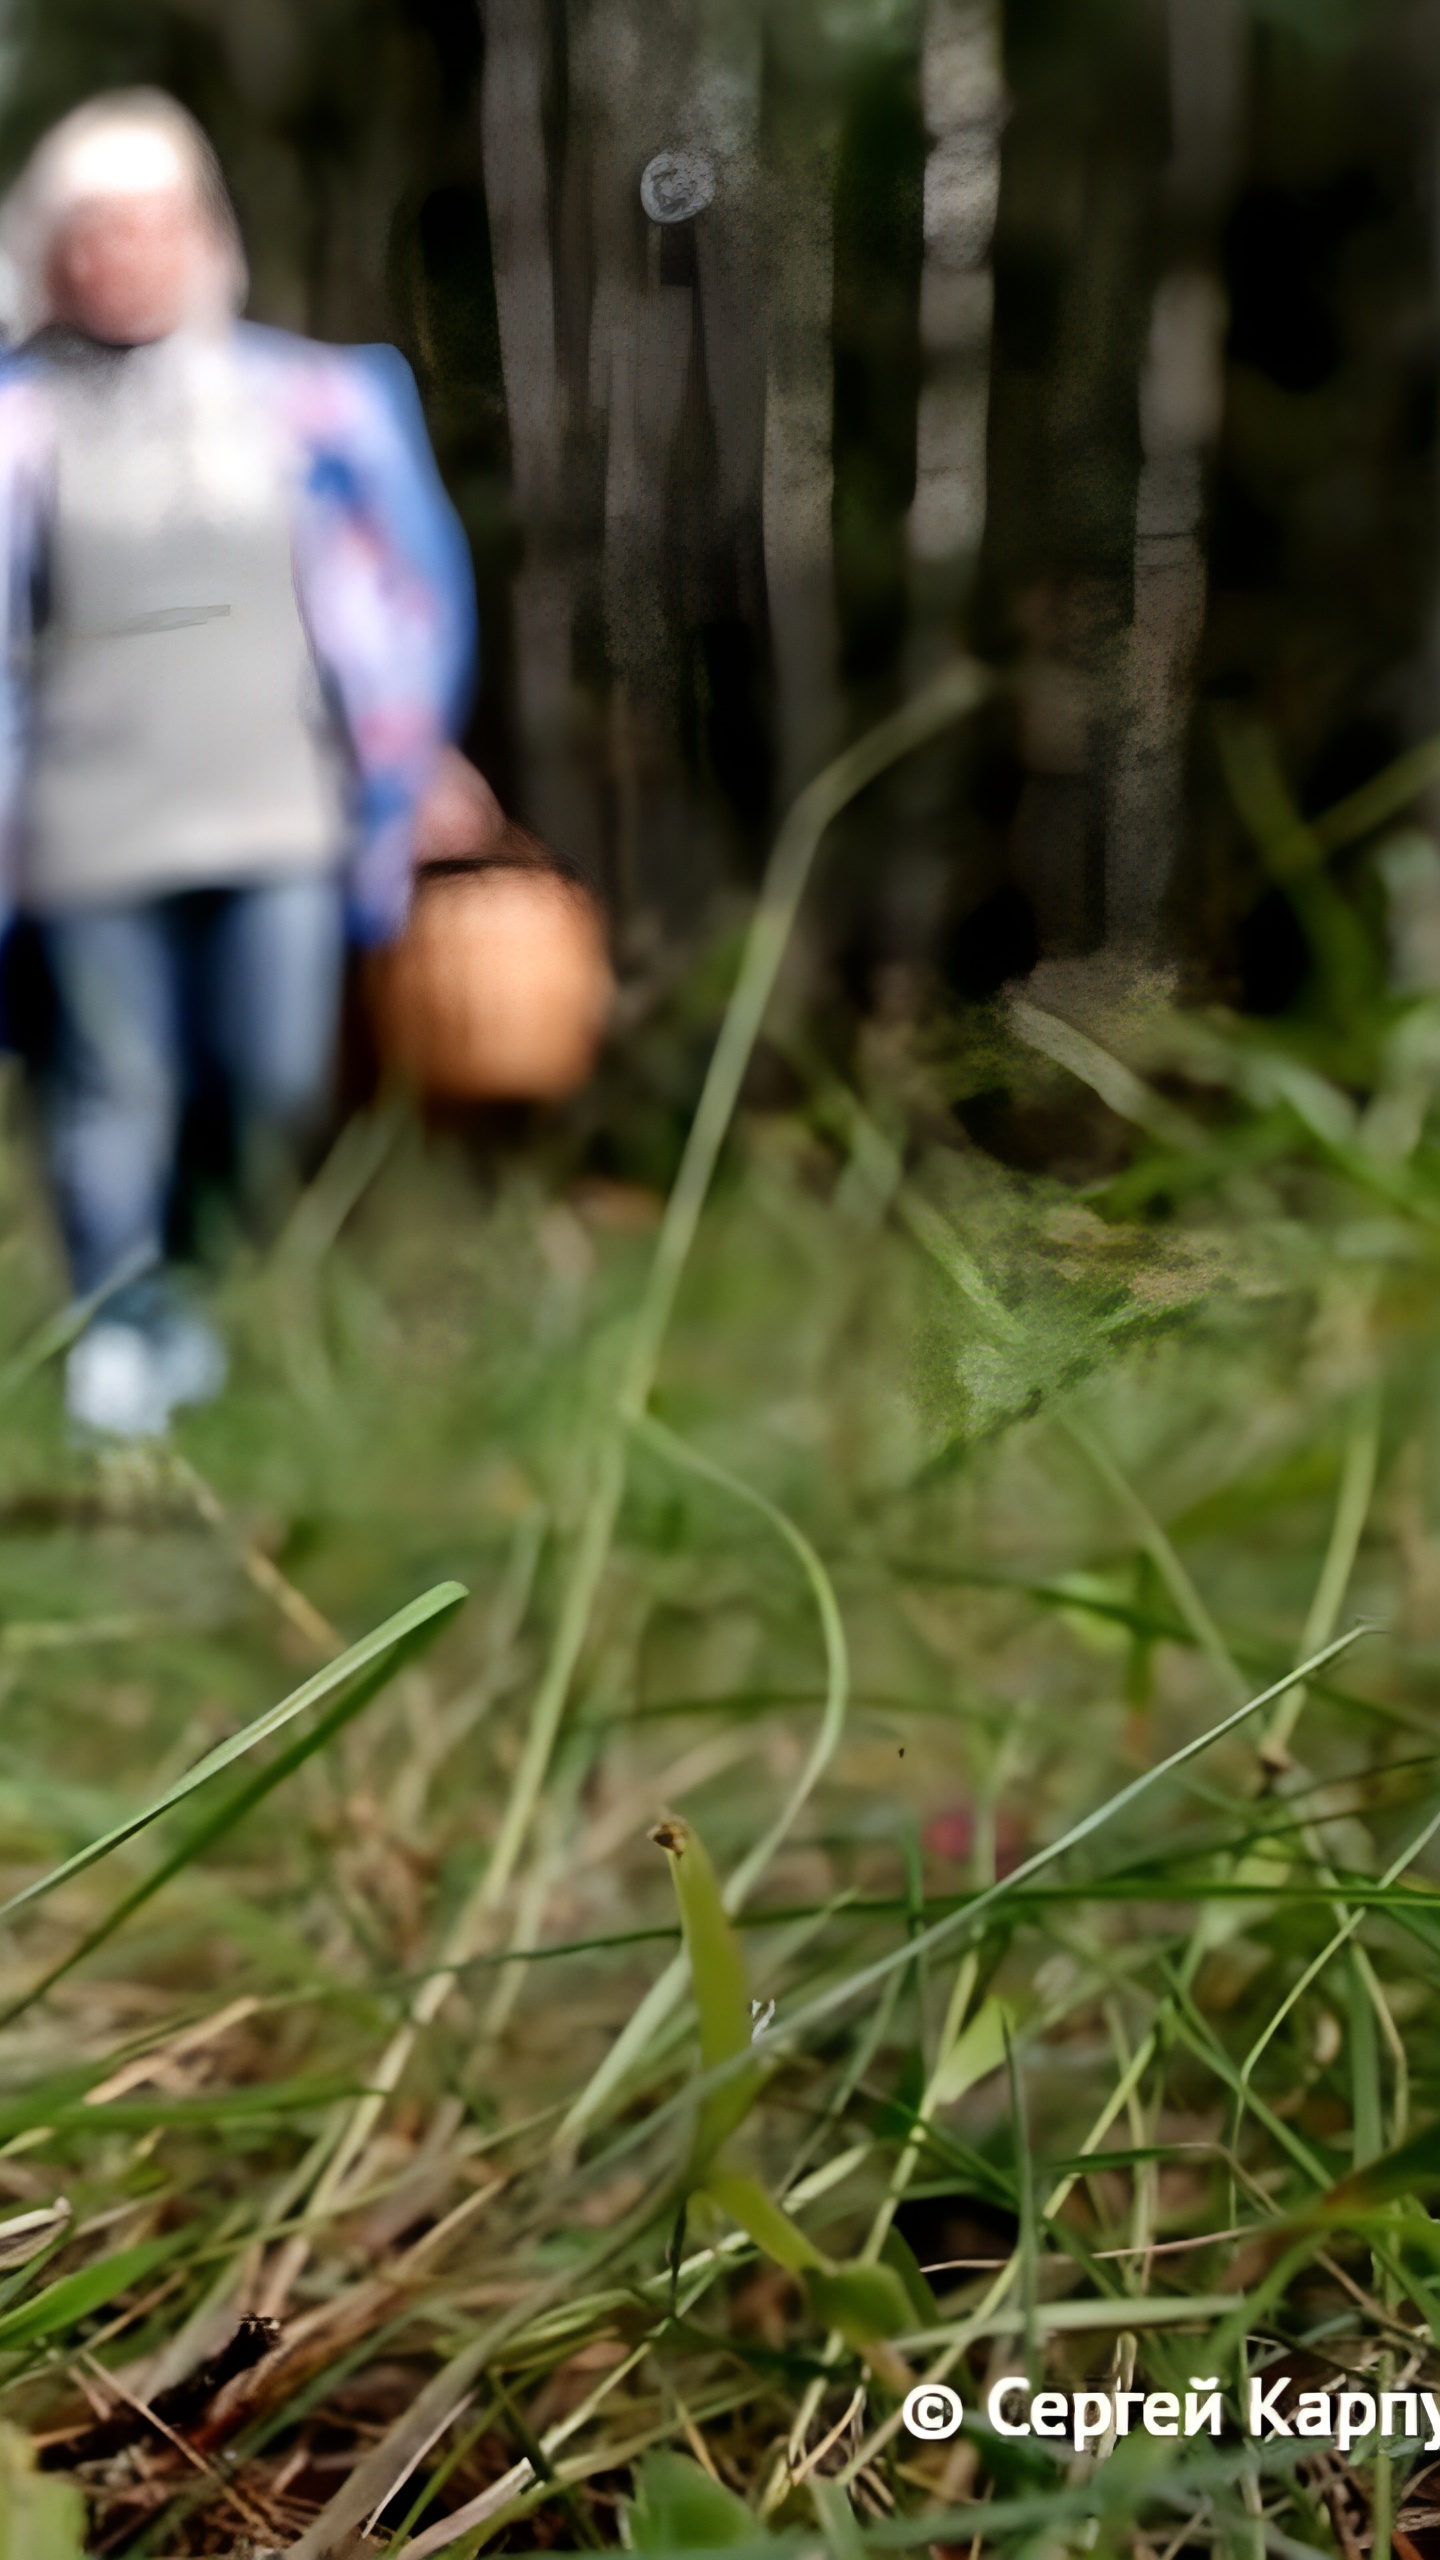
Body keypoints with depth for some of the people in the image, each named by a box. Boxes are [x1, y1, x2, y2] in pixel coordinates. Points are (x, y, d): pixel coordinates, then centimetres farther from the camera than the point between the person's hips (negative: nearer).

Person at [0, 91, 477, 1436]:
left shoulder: (309, 397, 6)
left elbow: (413, 595, 11)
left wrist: (392, 793, 9)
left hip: (282, 820, 1)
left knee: (280, 1084, 3)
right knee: (115, 1086, 4)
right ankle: (122, 1326, 20)